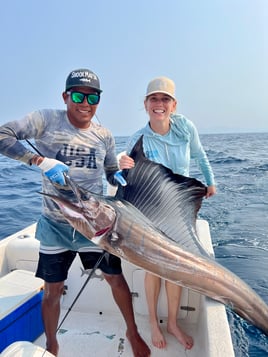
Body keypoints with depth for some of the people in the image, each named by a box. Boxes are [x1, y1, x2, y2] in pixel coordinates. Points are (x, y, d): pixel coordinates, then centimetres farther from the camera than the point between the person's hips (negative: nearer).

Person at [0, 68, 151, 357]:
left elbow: (112, 175, 10)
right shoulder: (47, 120, -8)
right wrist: (40, 160, -30)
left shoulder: (104, 136, 1)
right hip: (55, 224, -1)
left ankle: (132, 333, 39)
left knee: (115, 277, 12)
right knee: (52, 289, 13)